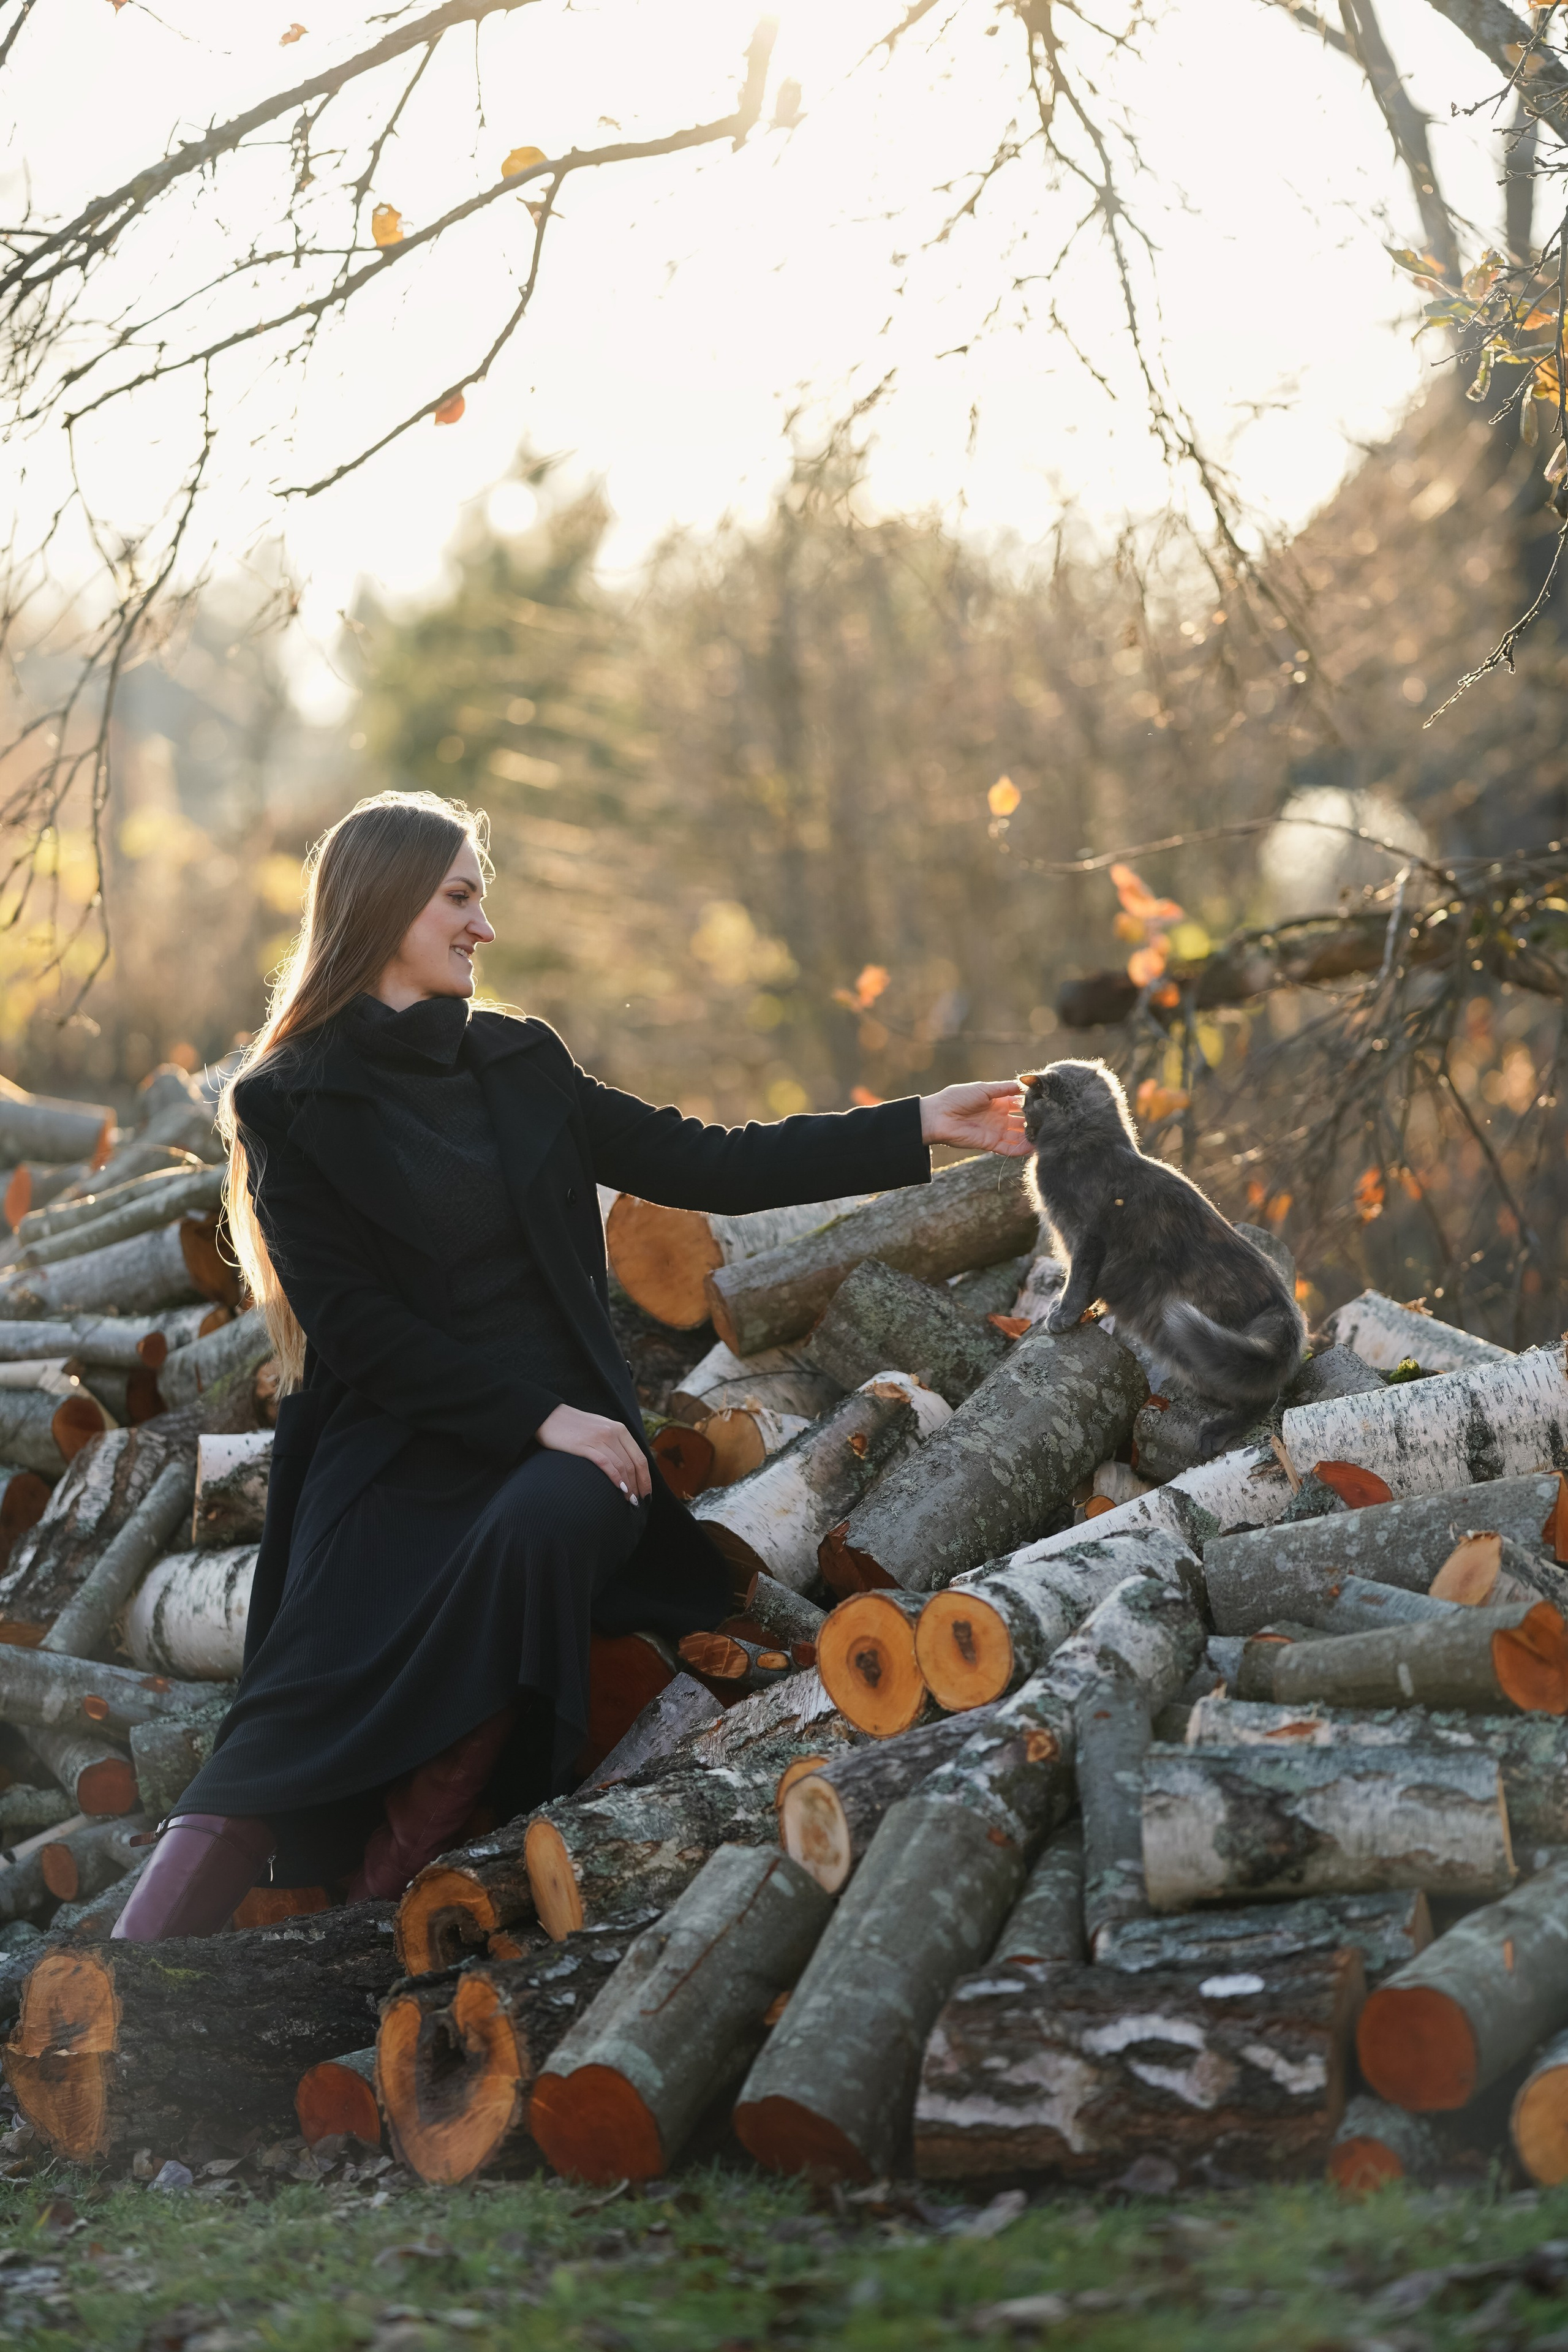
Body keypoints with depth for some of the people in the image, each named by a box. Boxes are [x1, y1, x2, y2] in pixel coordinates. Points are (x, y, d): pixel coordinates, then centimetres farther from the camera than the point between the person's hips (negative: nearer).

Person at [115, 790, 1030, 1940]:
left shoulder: (518, 1061, 16)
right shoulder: (293, 1105, 1)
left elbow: (700, 1165, 16)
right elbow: (355, 1326, -7)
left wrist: (919, 1129, 13)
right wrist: (538, 1416, -16)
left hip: (561, 1433, 3)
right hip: (399, 1450, -3)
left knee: (545, 1524, -34)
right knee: (315, 1707, -26)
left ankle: (414, 1845, -25)